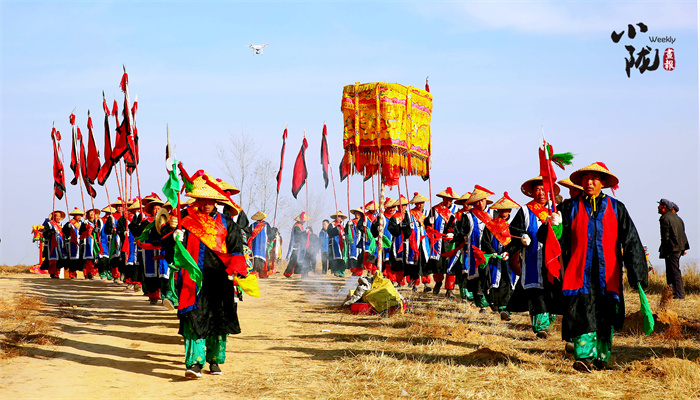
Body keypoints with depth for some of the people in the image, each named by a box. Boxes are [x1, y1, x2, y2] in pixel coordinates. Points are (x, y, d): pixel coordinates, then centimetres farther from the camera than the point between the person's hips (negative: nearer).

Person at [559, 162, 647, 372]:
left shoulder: (616, 209, 11)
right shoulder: (571, 208, 9)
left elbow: (631, 242, 7)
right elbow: (562, 239, 4)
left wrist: (637, 273, -2)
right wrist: (554, 226, -19)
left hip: (607, 274, 2)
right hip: (580, 273, -1)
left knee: (605, 318, 6)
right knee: (582, 314, -14)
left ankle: (601, 358, 18)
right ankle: (584, 356, -18)